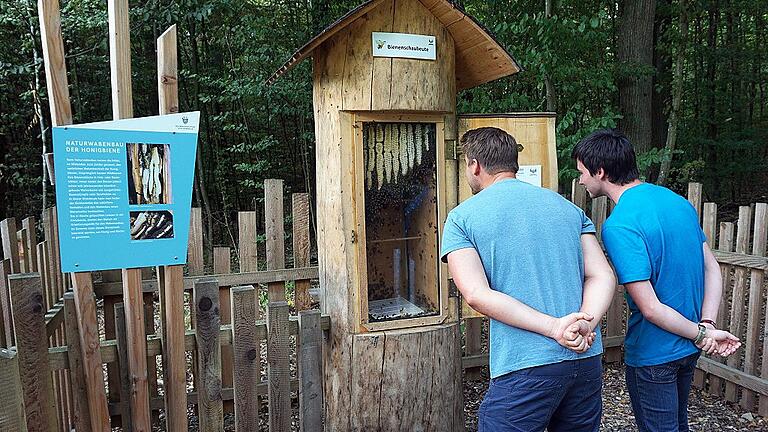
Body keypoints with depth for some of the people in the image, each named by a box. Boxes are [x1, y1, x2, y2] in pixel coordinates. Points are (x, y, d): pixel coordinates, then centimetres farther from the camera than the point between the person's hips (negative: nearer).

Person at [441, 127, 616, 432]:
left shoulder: (461, 218, -1)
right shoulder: (567, 207, 12)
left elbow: (476, 295, -14)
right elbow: (604, 277, 3)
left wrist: (555, 327, -17)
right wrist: (585, 326, -11)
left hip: (524, 369, -5)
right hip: (588, 361, 5)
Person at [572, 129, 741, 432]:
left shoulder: (619, 226, -26)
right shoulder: (678, 201, 0)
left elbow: (650, 308, -26)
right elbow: (712, 269, 2)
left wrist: (702, 334, -12)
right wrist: (706, 327, -6)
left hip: (653, 354, -8)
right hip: (689, 349, 8)